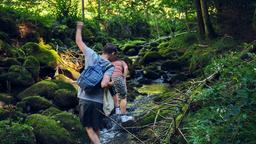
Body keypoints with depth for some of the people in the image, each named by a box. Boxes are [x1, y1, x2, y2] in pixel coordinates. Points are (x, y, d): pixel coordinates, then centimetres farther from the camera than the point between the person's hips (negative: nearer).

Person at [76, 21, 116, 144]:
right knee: (96, 128, 19)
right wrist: (110, 84, 0)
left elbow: (79, 41, 10)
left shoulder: (91, 55, 0)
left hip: (85, 99, 0)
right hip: (98, 101, 0)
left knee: (89, 128, 3)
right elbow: (104, 84, -22)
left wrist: (79, 28, 25)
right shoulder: (110, 67, -6)